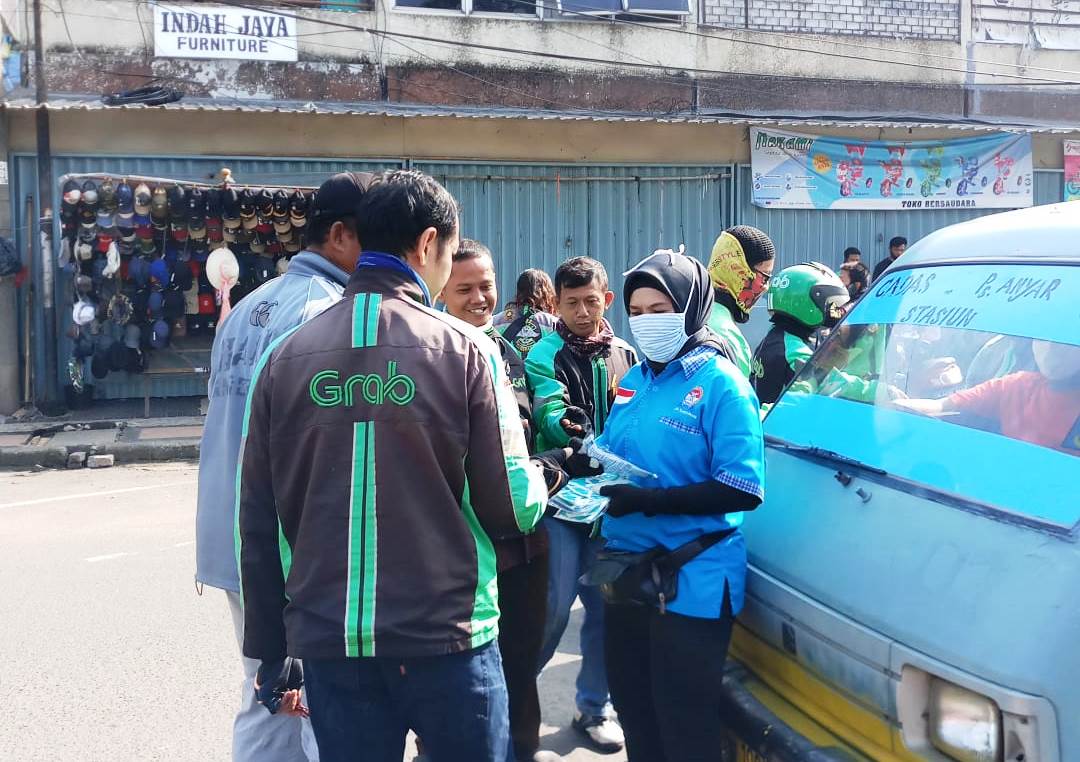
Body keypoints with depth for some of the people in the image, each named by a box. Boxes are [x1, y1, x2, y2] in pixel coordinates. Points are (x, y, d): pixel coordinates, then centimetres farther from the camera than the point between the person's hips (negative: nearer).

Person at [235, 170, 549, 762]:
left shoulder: (284, 357, 0)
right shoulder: (463, 349, -8)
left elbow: (257, 523, 2)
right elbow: (513, 507, -10)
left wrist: (271, 656, 11)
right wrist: (538, 482, 13)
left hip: (327, 642, 3)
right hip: (444, 635, -2)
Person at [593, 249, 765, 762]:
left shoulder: (720, 384, -12)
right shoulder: (633, 382, 9)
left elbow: (744, 489, -19)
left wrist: (649, 501, -26)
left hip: (690, 582, -7)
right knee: (633, 710, 21)